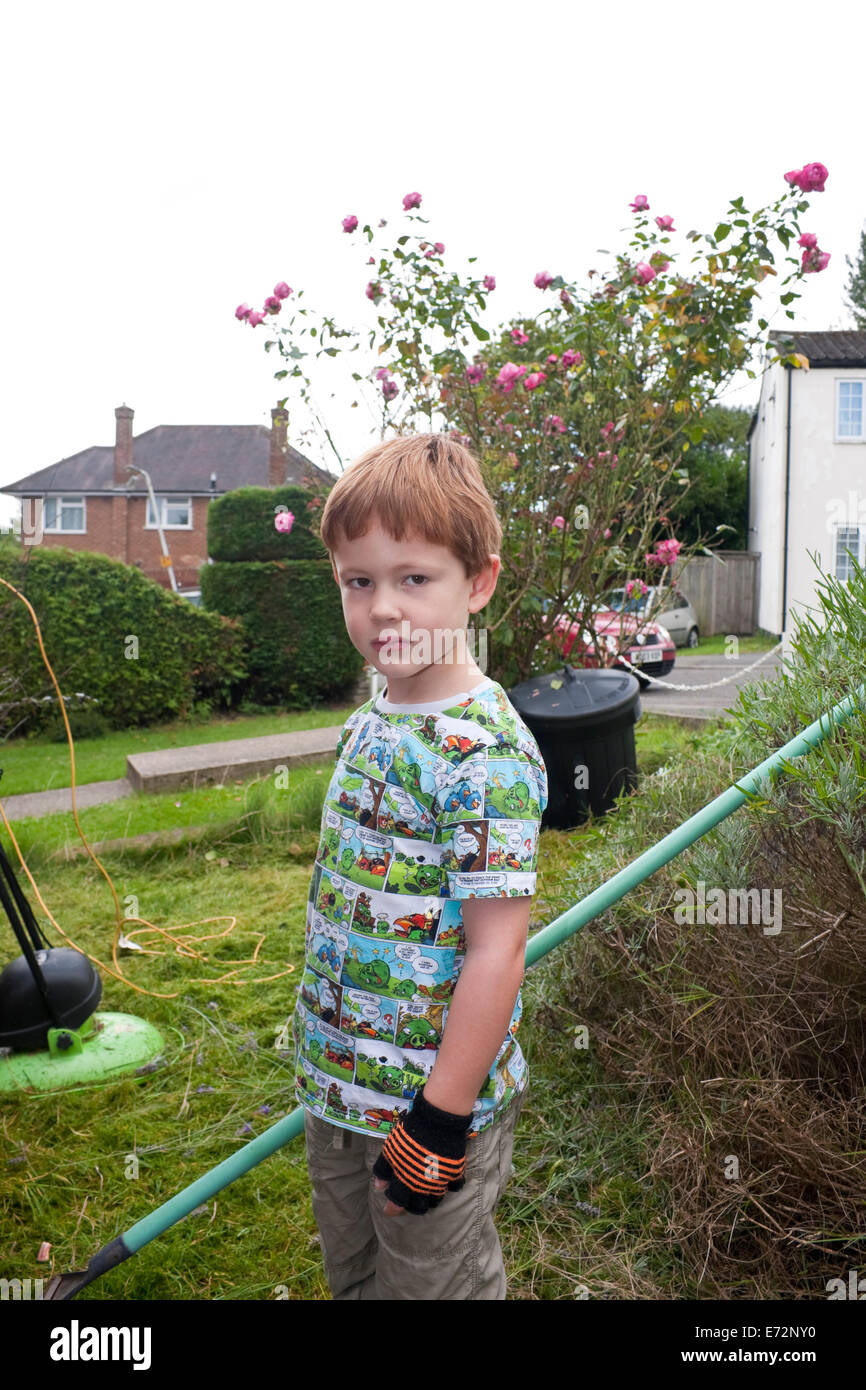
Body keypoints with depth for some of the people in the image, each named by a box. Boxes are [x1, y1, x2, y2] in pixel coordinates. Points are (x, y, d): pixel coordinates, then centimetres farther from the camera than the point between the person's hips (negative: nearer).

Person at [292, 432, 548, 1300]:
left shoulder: (488, 754, -25)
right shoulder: (369, 724, 1)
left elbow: (495, 954, -24)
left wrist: (439, 1122, -21)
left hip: (434, 1104, -8)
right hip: (336, 1092, 8)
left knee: (431, 1283, 15)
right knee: (351, 1278, 27)